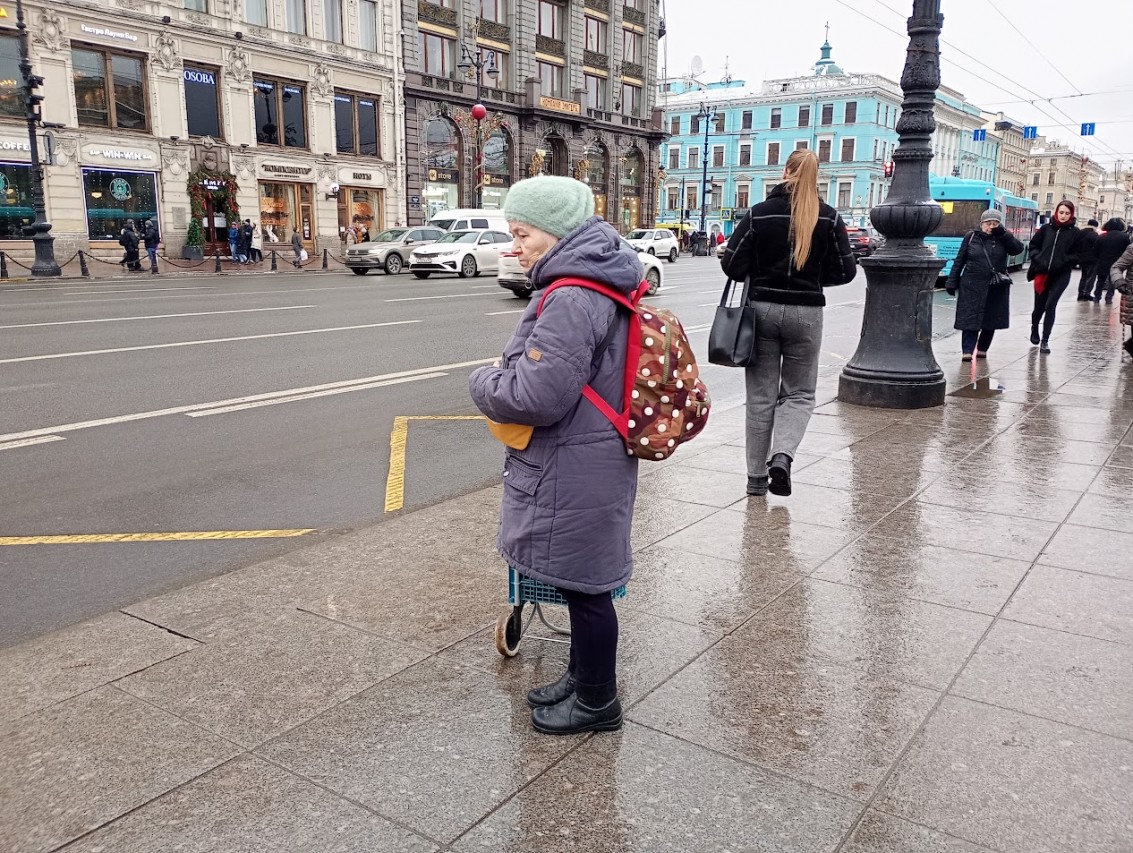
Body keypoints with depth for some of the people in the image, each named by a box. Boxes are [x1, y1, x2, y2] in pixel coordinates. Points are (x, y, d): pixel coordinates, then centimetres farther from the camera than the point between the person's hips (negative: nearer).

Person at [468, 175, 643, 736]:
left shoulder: (571, 301, -24)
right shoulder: (598, 286, 9)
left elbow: (536, 397, -27)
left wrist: (483, 382, -8)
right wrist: (506, 372, 10)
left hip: (574, 474, -10)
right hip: (587, 464, 10)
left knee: (582, 585, 6)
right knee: (581, 583, 21)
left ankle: (597, 702, 24)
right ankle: (583, 678, 39)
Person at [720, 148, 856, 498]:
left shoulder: (759, 213, -6)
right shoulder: (829, 218, -4)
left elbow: (732, 265, -7)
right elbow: (845, 271, -1)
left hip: (762, 308, 0)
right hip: (806, 312, 0)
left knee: (760, 394, 9)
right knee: (799, 392, 14)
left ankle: (757, 476, 14)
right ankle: (782, 455, -10)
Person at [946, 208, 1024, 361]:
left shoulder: (1003, 239, 6)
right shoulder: (971, 237, 3)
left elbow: (1018, 249, -10)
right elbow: (959, 261, 5)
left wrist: (1003, 233, -14)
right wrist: (952, 283, 2)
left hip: (996, 287, 2)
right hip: (972, 287, -2)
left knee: (991, 321, 8)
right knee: (970, 319, -7)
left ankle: (982, 348, 23)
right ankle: (967, 351, -8)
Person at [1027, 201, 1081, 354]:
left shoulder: (1075, 233, 0)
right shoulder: (1046, 228, 4)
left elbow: (1077, 255, 1)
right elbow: (1033, 245, 12)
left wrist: (1063, 262, -13)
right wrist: (1037, 259, -4)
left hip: (1061, 275, -2)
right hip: (1042, 273, 2)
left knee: (1050, 306, -10)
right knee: (1039, 306, 11)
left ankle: (1045, 341, -4)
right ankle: (1034, 329, 42)